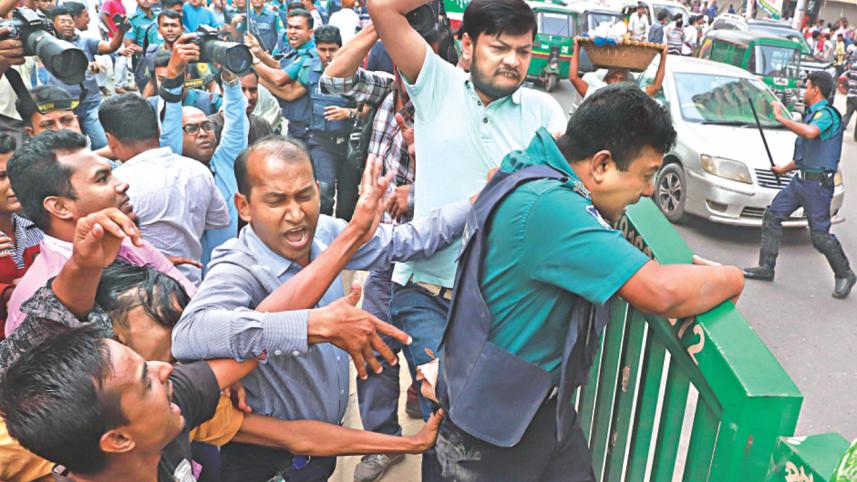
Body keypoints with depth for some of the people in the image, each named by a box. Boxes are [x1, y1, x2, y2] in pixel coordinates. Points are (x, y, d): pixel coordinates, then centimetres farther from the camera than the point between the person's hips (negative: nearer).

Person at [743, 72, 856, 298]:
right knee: (772, 216, 7)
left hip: (817, 184, -10)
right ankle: (766, 267, 13)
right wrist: (784, 169, 35)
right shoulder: (812, 114, 17)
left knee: (820, 235, -5)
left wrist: (781, 118, -27)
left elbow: (810, 132, -38)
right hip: (801, 180, 10)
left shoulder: (826, 113, -14)